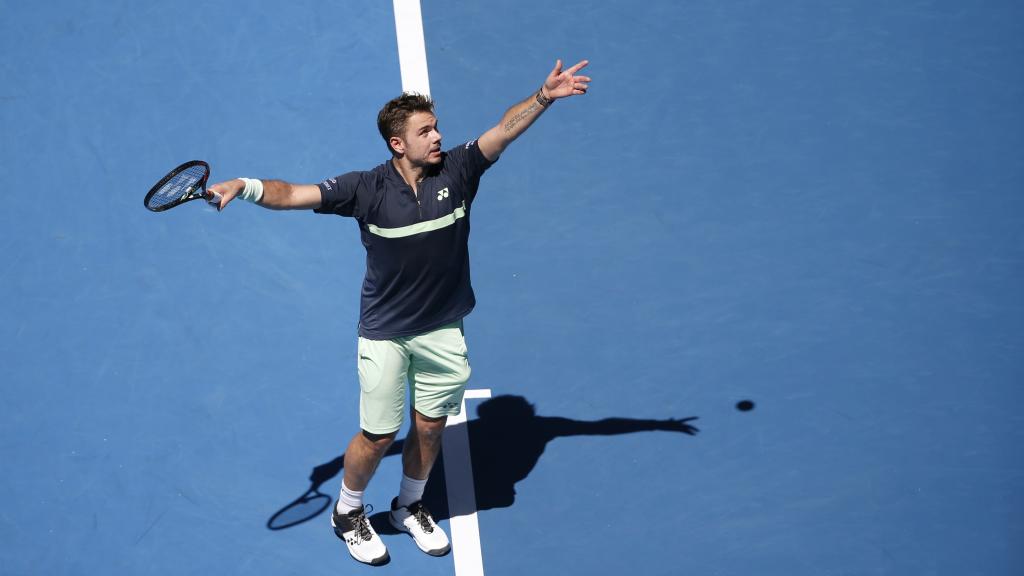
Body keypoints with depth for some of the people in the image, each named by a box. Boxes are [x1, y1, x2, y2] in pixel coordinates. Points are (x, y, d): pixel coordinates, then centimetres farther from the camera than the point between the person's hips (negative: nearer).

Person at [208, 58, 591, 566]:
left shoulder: (457, 170, -7)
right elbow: (293, 194, -16)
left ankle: (409, 507, 42)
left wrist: (544, 96, -26)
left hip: (443, 331, 3)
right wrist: (244, 186, -32)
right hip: (385, 333, -3)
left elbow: (505, 128, -12)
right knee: (378, 436, 4)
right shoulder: (367, 189, -14)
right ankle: (347, 513, 33)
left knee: (429, 427, 15)